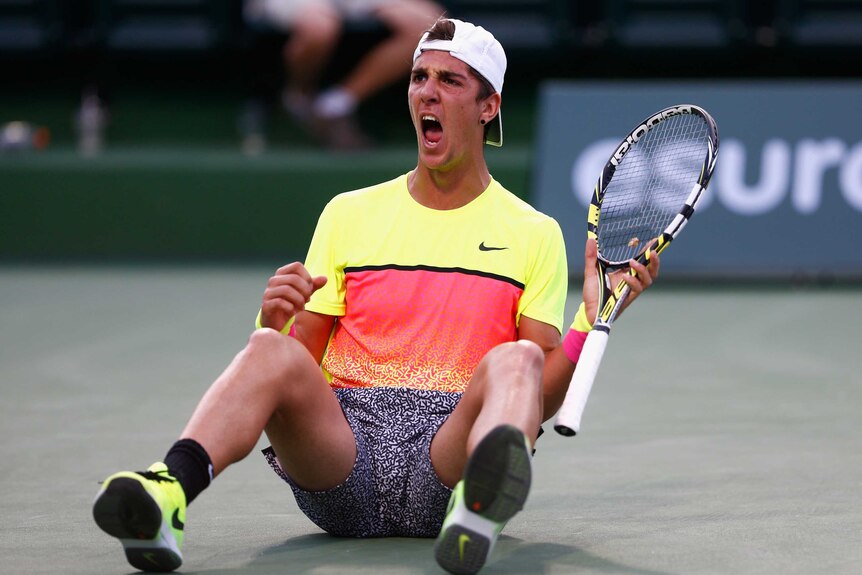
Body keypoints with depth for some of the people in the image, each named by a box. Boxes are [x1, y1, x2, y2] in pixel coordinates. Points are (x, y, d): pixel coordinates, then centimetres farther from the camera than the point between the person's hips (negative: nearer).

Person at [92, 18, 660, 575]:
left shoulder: (534, 234, 16)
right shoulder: (349, 214, 21)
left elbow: (542, 398, 8)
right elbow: (302, 366, 17)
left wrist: (593, 319, -8)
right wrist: (276, 322, -5)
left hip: (451, 447, -1)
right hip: (342, 443, 2)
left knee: (516, 363, -34)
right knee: (271, 350, -30)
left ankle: (479, 507, -68)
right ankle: (164, 496, -56)